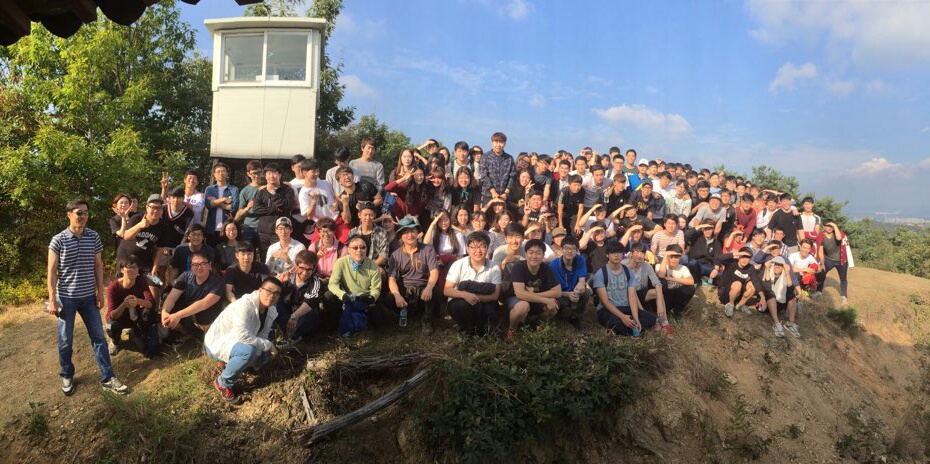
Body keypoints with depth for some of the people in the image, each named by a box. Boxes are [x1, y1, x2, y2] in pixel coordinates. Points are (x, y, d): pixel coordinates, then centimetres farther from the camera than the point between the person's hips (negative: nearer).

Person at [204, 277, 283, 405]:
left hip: (233, 343, 9)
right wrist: (268, 345, -30)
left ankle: (228, 362, 15)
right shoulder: (245, 304, -29)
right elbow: (241, 335, -39)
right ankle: (223, 383, -11)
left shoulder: (272, 311, -4)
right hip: (216, 343, -9)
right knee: (248, 351, -33)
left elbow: (263, 335, 3)